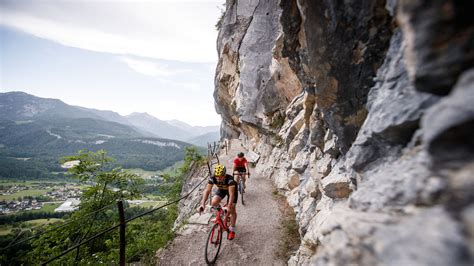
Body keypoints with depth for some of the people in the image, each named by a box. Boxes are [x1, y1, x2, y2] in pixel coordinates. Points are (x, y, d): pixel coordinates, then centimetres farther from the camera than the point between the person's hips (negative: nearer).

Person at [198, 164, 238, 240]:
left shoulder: (230, 179, -42)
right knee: (213, 203, -18)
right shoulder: (212, 179, -33)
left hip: (231, 189, -3)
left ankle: (232, 230, 14)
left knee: (232, 209, -6)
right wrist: (202, 204, -46)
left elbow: (231, 194, -45)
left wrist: (229, 207, -55)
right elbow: (207, 190, -36)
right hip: (222, 189, 3)